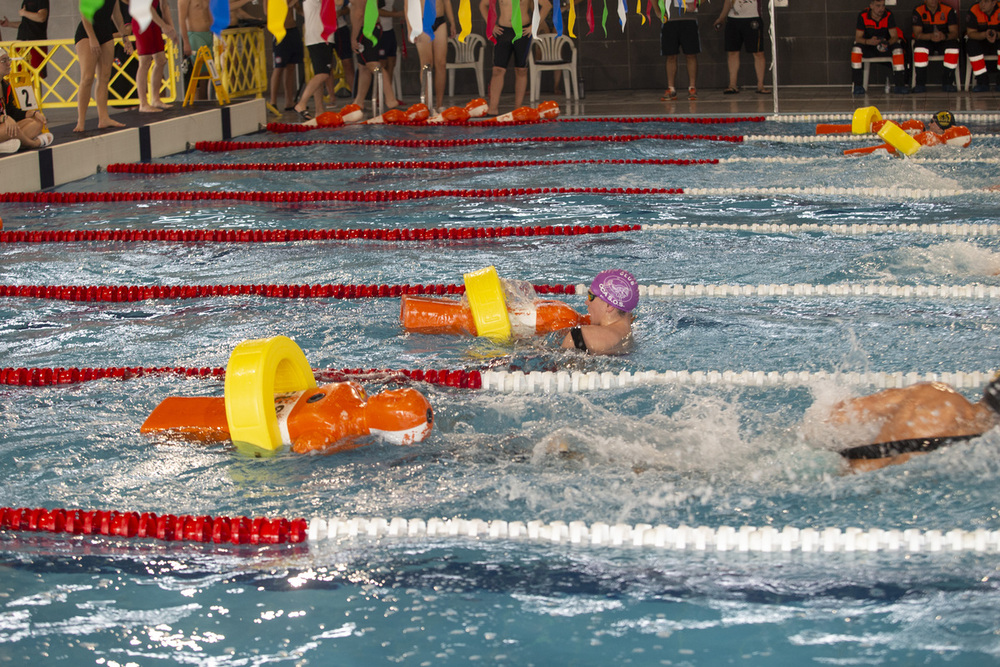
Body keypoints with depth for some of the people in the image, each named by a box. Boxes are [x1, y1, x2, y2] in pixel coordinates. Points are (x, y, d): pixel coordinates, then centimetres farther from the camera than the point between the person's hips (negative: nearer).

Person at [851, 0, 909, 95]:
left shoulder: (889, 16, -12)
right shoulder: (862, 16, -13)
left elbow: (895, 37, -14)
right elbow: (858, 38, -16)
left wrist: (887, 43, -38)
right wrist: (869, 42, -38)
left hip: (885, 47, 1)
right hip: (868, 47, -1)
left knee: (898, 49, -29)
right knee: (856, 48, -31)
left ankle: (899, 84, -25)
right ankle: (857, 85, -27)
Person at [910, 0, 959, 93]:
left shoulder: (948, 10, -5)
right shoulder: (918, 10, -6)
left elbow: (955, 33, -12)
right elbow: (917, 34, -15)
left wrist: (945, 36, -36)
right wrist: (931, 36, -36)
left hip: (944, 42, 1)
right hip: (926, 42, -1)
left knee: (953, 46, -32)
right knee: (919, 47, -35)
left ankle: (948, 83, -21)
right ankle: (920, 84, -27)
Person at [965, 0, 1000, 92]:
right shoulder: (973, 10, -16)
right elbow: (970, 33, -16)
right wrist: (985, 34, -36)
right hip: (979, 39, 0)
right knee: (972, 45, -31)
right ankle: (982, 82, -25)